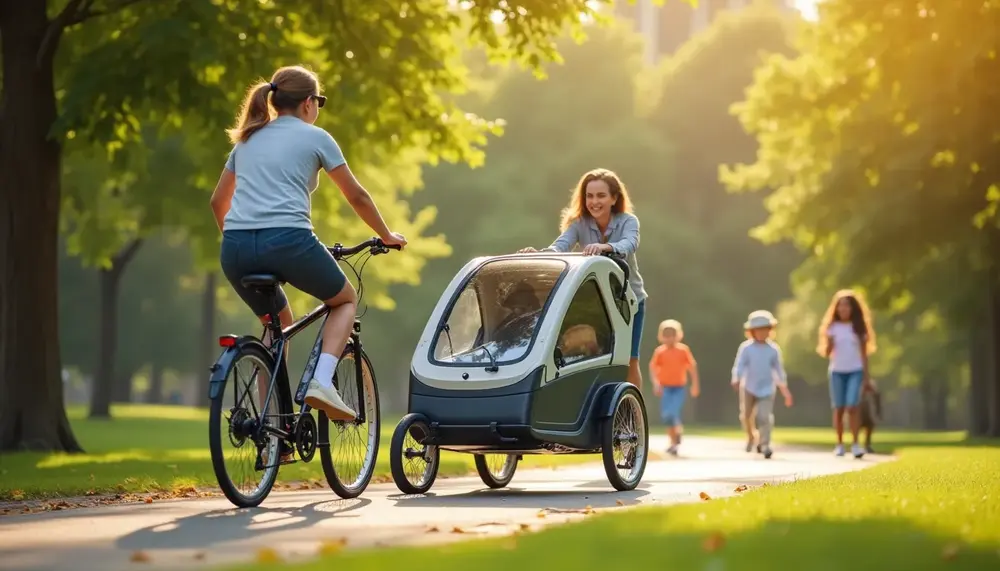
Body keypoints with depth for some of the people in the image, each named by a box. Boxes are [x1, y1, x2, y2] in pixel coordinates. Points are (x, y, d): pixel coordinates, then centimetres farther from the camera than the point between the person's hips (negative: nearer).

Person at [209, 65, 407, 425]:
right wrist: (387, 236, 28)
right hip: (287, 240, -5)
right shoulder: (315, 137, 10)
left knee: (279, 323, 28)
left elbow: (218, 201, 29)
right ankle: (321, 381, -3)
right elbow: (356, 196, 15)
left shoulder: (248, 139, 24)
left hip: (236, 248, 5)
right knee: (346, 300, 21)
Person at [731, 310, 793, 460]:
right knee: (746, 416, 14)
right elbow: (739, 365, -14)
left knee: (765, 417, -15)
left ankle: (764, 444, -11)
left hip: (767, 388, -1)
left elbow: (779, 369, 7)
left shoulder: (774, 349, -3)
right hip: (748, 387, 1)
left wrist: (784, 389, 11)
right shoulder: (745, 348, -8)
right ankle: (750, 437, 41)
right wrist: (736, 380, -32)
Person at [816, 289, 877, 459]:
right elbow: (826, 352, 0)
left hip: (855, 371, -1)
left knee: (852, 406, -14)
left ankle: (855, 444, -12)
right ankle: (839, 444, 8)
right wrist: (828, 345, -22)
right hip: (837, 371, 1)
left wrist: (866, 376, 4)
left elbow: (864, 353, 6)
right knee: (838, 408, 2)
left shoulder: (858, 327, 3)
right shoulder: (833, 327, 3)